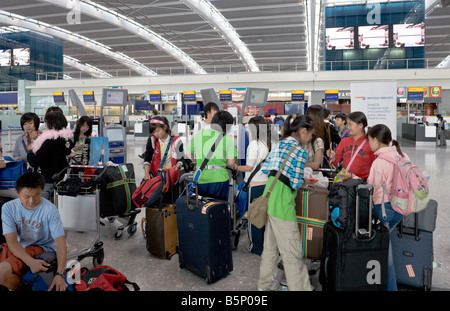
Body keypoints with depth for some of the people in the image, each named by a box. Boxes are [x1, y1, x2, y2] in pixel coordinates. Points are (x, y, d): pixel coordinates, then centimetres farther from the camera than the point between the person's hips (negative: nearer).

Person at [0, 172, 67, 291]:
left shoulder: (50, 209, -16)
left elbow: (60, 242, -20)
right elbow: (12, 241, -14)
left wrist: (59, 274, -32)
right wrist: (30, 262, -31)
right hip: (16, 248, 4)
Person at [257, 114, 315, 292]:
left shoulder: (279, 145, 12)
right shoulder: (300, 151, -11)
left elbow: (265, 169, 11)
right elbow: (296, 183, -14)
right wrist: (305, 182, 6)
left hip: (269, 195, 9)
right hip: (282, 201, -9)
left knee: (270, 244, 21)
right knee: (292, 251, 0)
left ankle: (265, 283, 35)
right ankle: (300, 287, 10)